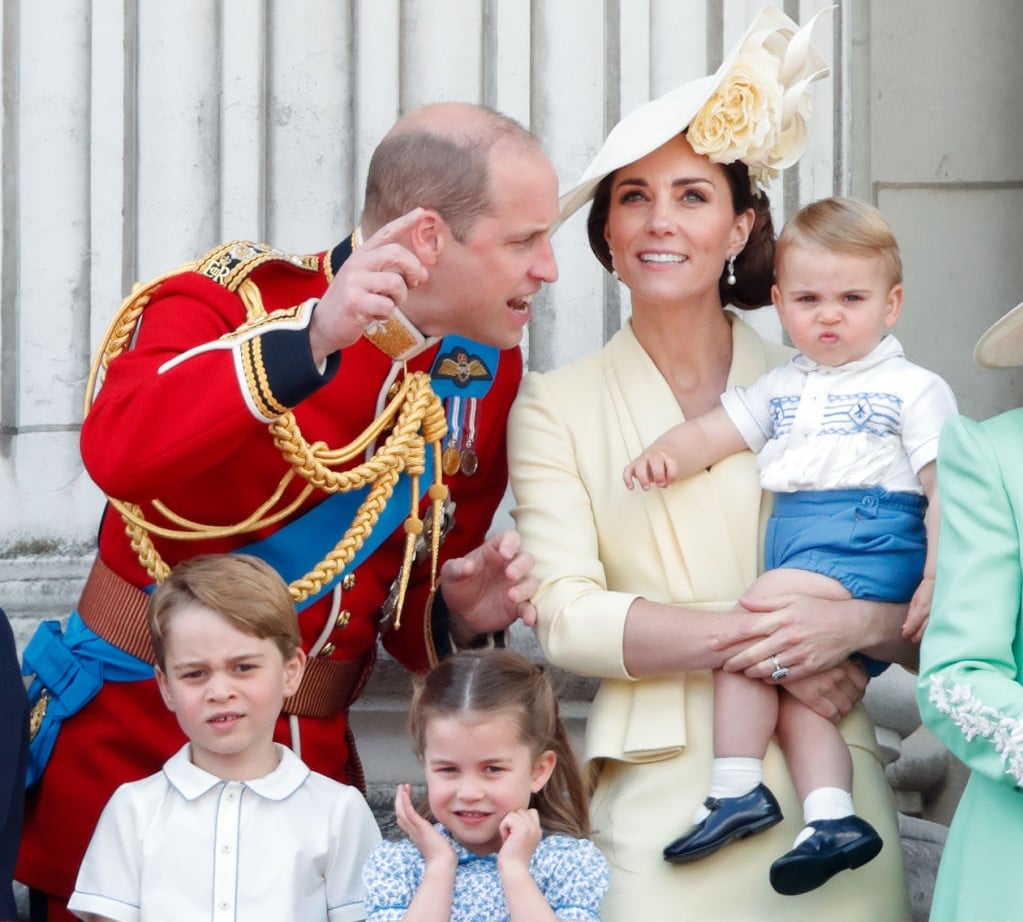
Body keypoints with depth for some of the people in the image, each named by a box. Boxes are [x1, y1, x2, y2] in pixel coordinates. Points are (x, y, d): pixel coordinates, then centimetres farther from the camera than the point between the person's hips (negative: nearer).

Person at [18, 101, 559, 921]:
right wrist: (311, 339, -39)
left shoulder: (485, 369, 5)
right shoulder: (229, 300, -12)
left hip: (314, 757, 5)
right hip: (127, 749, -5)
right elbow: (119, 452, -34)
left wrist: (459, 616, -6)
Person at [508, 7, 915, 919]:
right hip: (658, 797, -1)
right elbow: (564, 615, -5)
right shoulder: (556, 407, 6)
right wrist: (757, 641, -13)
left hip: (825, 777, 1)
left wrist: (852, 623, -16)